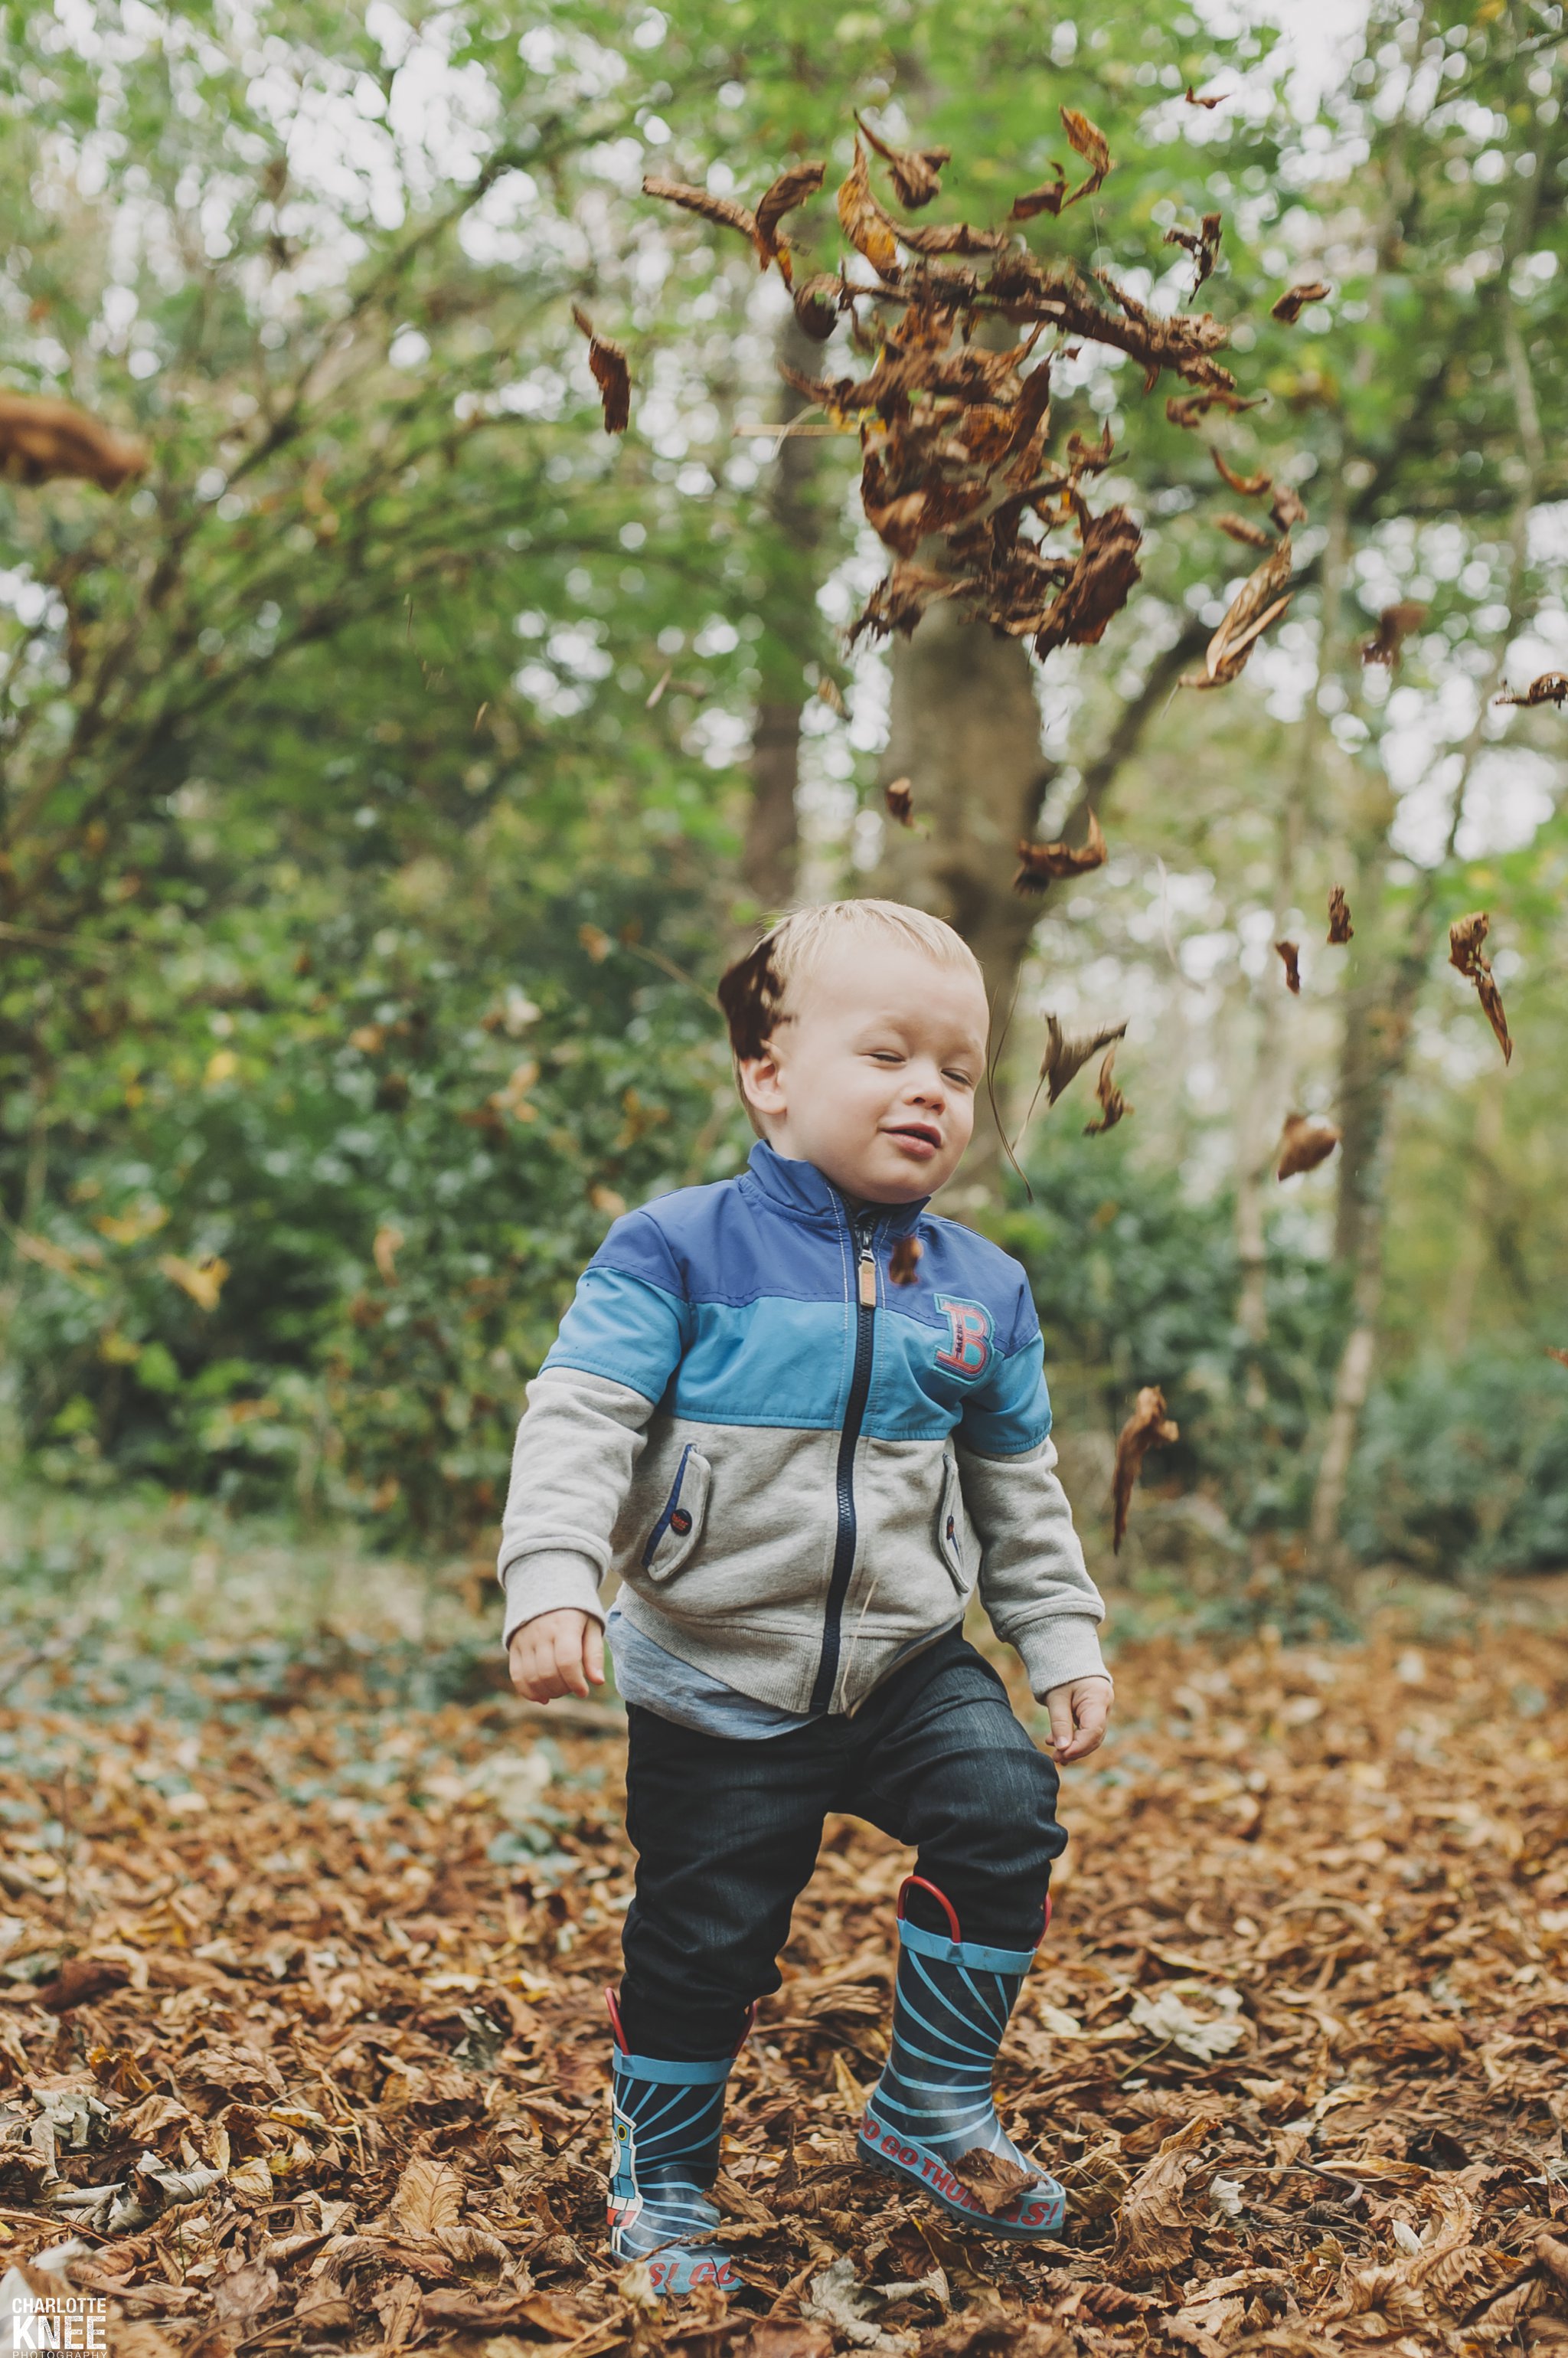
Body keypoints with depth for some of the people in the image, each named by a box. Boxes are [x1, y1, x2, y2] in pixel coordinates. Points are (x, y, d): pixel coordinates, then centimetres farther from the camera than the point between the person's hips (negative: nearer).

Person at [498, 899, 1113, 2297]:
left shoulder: (982, 1288, 3)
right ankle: (661, 2180, 28)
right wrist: (552, 1585, -26)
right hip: (718, 1678, -3)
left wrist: (1064, 1643, 10)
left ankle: (934, 2111, 8)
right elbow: (579, 1421, -14)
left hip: (911, 1659, 4)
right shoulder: (680, 1251, -11)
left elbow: (1020, 1491, 13)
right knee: (703, 1934, 2)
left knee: (1008, 1815, -15)